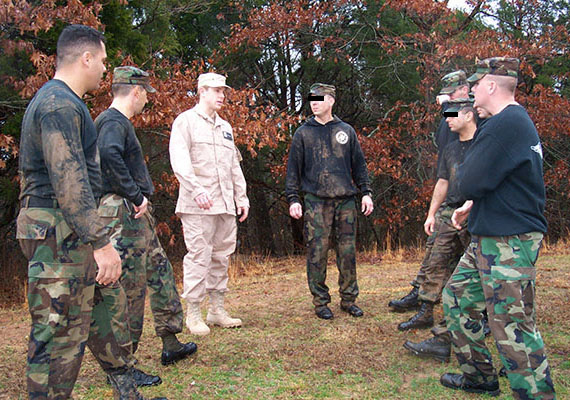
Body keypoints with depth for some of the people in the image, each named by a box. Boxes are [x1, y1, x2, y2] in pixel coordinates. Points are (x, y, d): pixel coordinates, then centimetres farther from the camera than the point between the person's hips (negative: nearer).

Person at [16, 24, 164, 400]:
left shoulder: (54, 100, 19)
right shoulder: (61, 104, -15)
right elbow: (69, 180, -24)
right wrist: (101, 242, -25)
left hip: (67, 233, 11)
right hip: (60, 232, -11)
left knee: (98, 308, 17)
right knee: (62, 331, -6)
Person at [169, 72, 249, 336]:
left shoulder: (225, 127, 21)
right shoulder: (186, 121, 0)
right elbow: (179, 161, -13)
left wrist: (241, 197, 16)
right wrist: (197, 190, -26)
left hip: (225, 205, 7)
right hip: (198, 205, -7)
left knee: (221, 256, 9)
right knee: (199, 257, -6)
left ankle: (217, 309, 19)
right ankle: (193, 315, 3)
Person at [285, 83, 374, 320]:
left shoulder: (346, 131, 12)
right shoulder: (303, 133, 7)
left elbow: (359, 164, 15)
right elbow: (293, 168, 6)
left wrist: (366, 193, 6)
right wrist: (293, 198, -2)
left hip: (346, 201, 2)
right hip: (316, 202, -1)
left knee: (348, 252, 4)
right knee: (317, 253, -2)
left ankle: (349, 299, 16)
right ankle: (320, 302, 10)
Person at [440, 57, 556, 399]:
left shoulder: (506, 124, -19)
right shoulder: (517, 120, 16)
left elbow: (470, 183, -21)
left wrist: (466, 166, 1)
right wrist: (471, 206, 16)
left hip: (509, 244, -11)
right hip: (489, 237, 11)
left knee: (512, 327, -6)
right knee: (458, 297, 17)